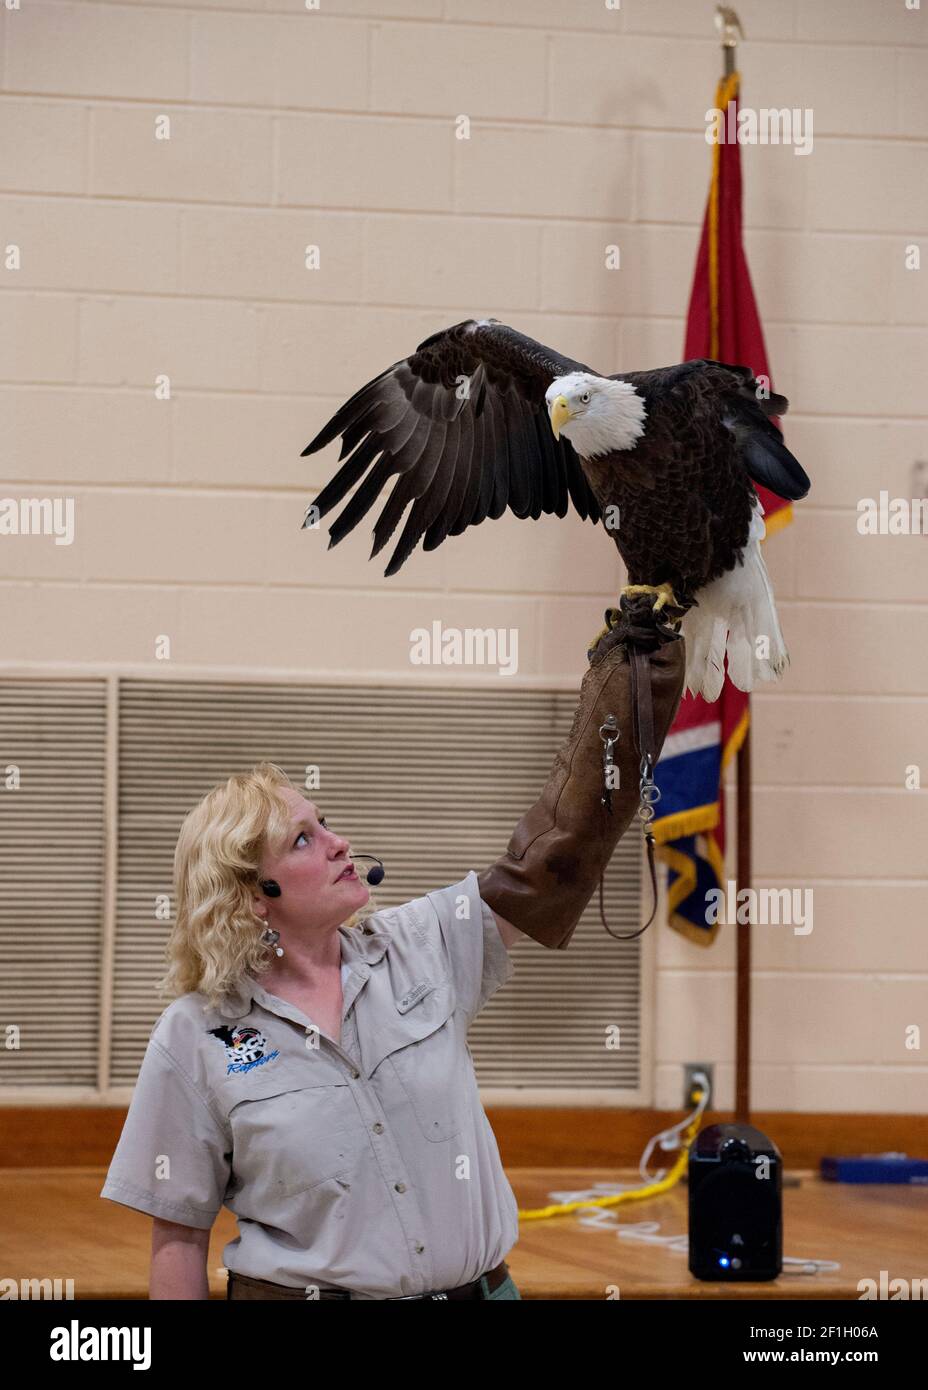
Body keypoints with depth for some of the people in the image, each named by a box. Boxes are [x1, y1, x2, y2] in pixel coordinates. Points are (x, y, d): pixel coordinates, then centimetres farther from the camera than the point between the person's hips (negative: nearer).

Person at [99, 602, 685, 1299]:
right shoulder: (194, 1038, -7)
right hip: (300, 1289, -3)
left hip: (478, 1285, 3)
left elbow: (558, 848, -4)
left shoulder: (421, 947, 1)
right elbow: (180, 1238, -4)